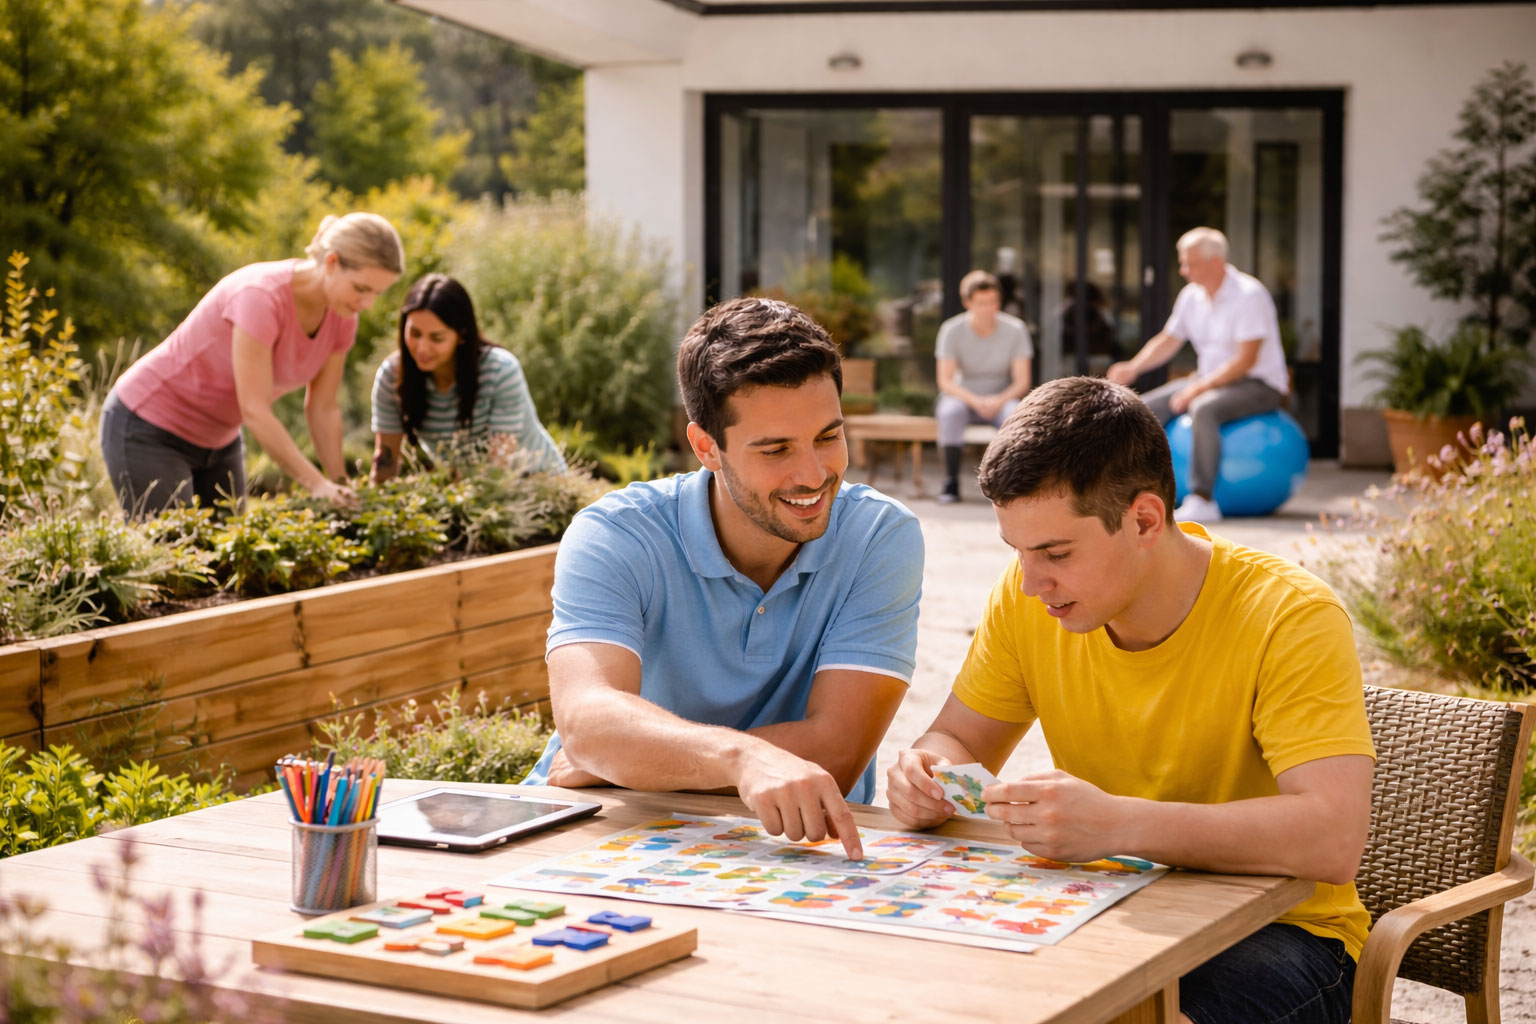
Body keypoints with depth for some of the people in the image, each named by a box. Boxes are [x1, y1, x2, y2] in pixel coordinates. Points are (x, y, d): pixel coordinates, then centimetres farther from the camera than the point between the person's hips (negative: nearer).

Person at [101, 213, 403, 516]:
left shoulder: (341, 318, -10)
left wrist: (341, 486, -11)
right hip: (148, 431, -7)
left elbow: (322, 408, -1)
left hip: (217, 439, 7)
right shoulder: (261, 296, -31)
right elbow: (254, 411, -32)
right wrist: (316, 485, -33)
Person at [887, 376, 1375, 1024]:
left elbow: (1334, 839, -32)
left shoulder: (1291, 618, -21)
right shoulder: (1029, 595, -4)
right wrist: (928, 779, -15)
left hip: (1277, 924, -4)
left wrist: (1116, 823, -40)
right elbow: (958, 739, 10)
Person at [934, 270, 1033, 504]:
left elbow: (1022, 382, -9)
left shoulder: (1015, 329, -8)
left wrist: (999, 400, -30)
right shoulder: (952, 330, -10)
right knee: (949, 412, -36)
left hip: (1001, 398, 0)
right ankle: (951, 482, -26)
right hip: (964, 396, 0)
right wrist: (975, 401, -30)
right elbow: (945, 381, -12)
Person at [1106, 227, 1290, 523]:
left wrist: (1199, 388, -27)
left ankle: (1202, 500, -36)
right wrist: (1134, 367, 0)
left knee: (1203, 409, -36)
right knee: (1146, 408, -5)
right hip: (1210, 381, 8)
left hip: (1260, 385, -8)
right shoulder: (1192, 296, 5)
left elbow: (1245, 360, -24)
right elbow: (1168, 341, 18)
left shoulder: (1249, 295, -18)